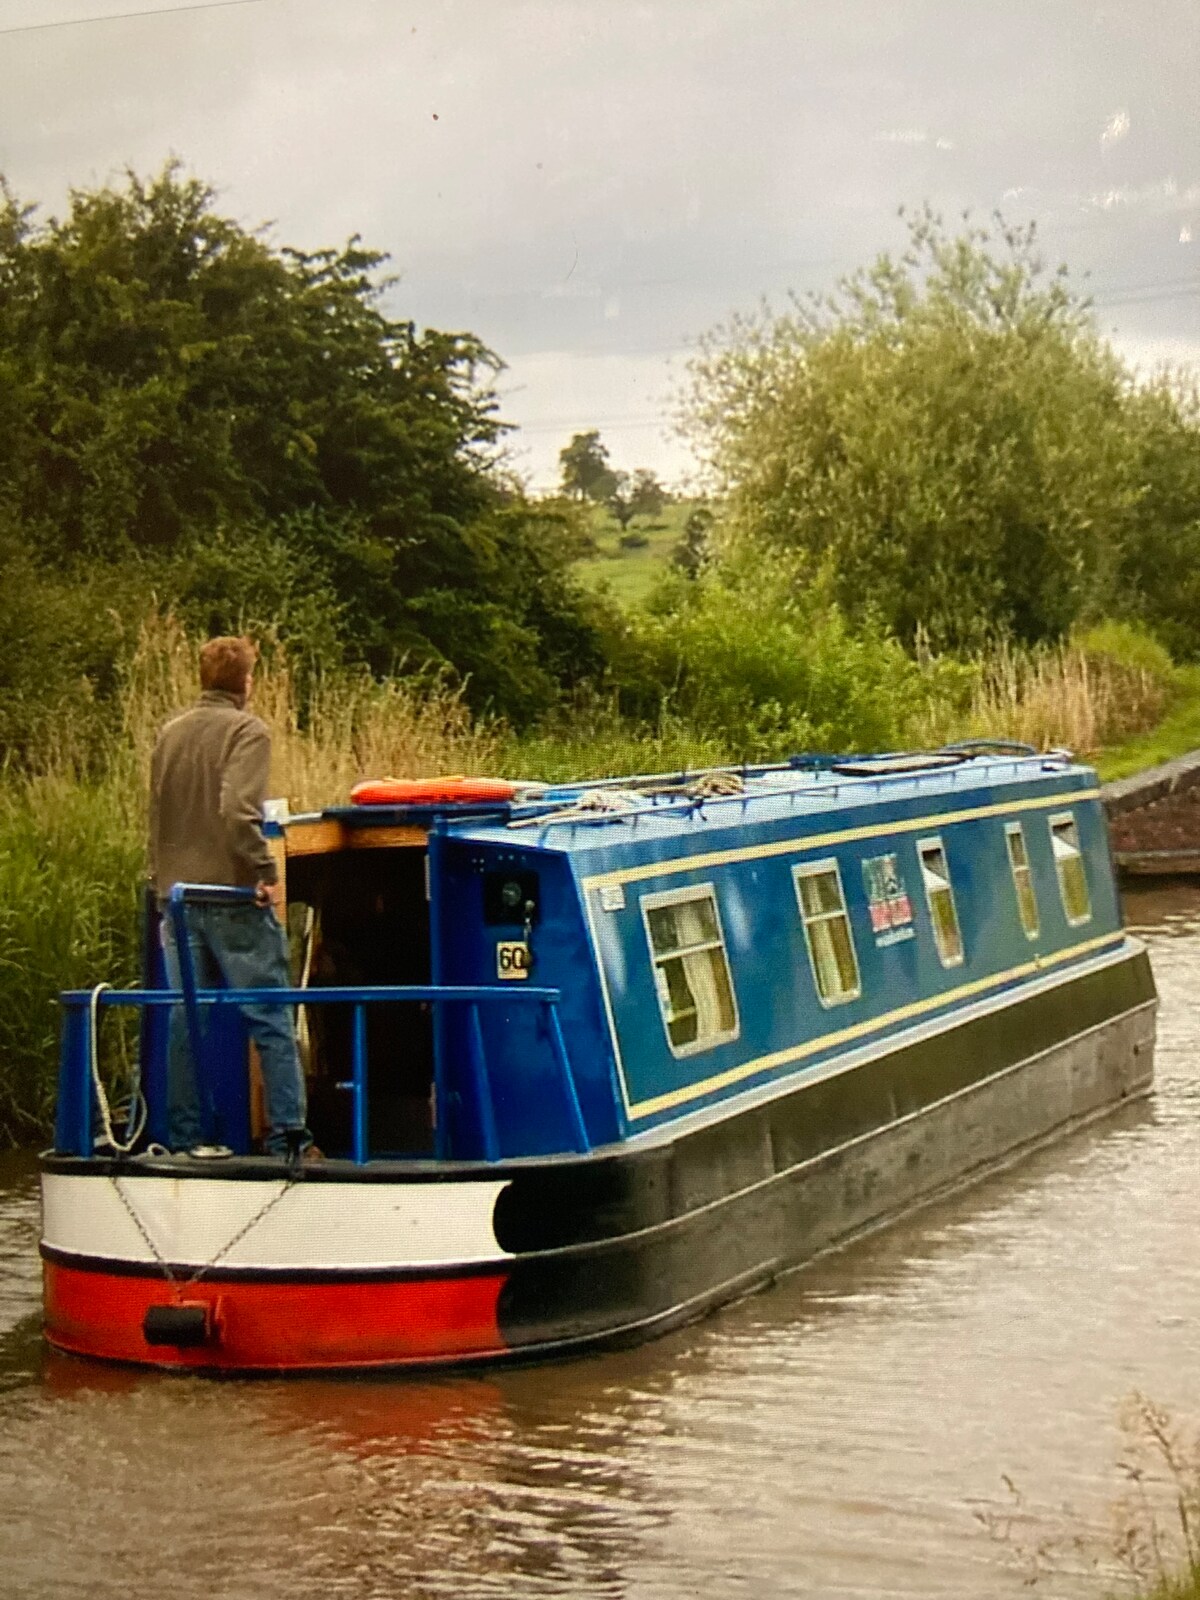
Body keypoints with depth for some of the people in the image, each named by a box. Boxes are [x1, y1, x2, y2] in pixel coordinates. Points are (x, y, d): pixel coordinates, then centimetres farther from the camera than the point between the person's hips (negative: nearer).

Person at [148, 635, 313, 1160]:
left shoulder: (169, 734, 13)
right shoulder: (246, 731, -8)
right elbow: (238, 810, -23)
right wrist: (264, 870, -17)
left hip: (177, 895, 6)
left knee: (184, 1018, 10)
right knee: (269, 1017, -1)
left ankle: (185, 1134, 12)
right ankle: (287, 1132, -3)